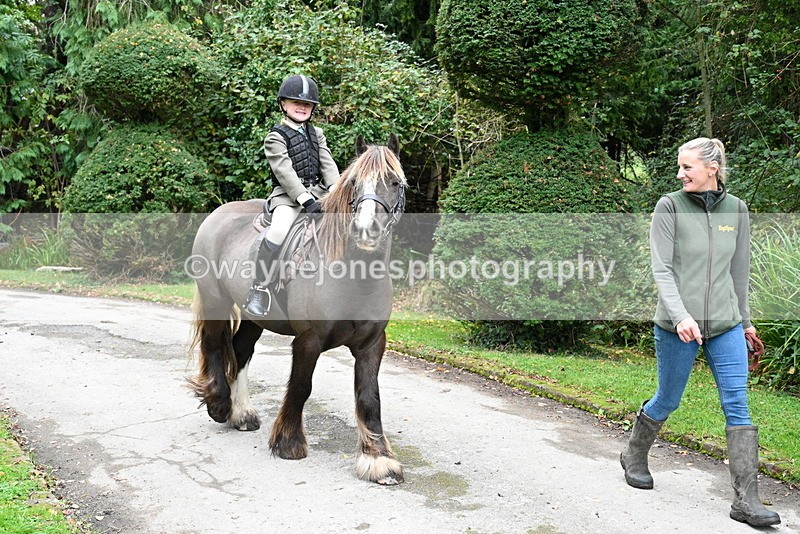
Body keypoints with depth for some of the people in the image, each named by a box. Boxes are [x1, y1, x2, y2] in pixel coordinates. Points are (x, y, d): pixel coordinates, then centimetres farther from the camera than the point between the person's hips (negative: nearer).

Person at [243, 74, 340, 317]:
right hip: (288, 195, -6)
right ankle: (259, 289, -28)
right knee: (279, 229, -33)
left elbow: (328, 165, 8)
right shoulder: (276, 137, 0)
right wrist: (305, 200, -24)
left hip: (318, 192, 6)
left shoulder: (317, 134, 18)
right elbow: (284, 172, -13)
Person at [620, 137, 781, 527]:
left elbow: (739, 271, 14)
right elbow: (662, 270, -11)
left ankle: (746, 501, 0)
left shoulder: (736, 210, 6)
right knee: (667, 400, 10)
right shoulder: (670, 207, -5)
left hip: (726, 325, 3)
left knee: (737, 406, -3)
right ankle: (634, 457, 36)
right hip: (677, 326, -3)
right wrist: (681, 315, -24)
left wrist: (745, 320, 19)